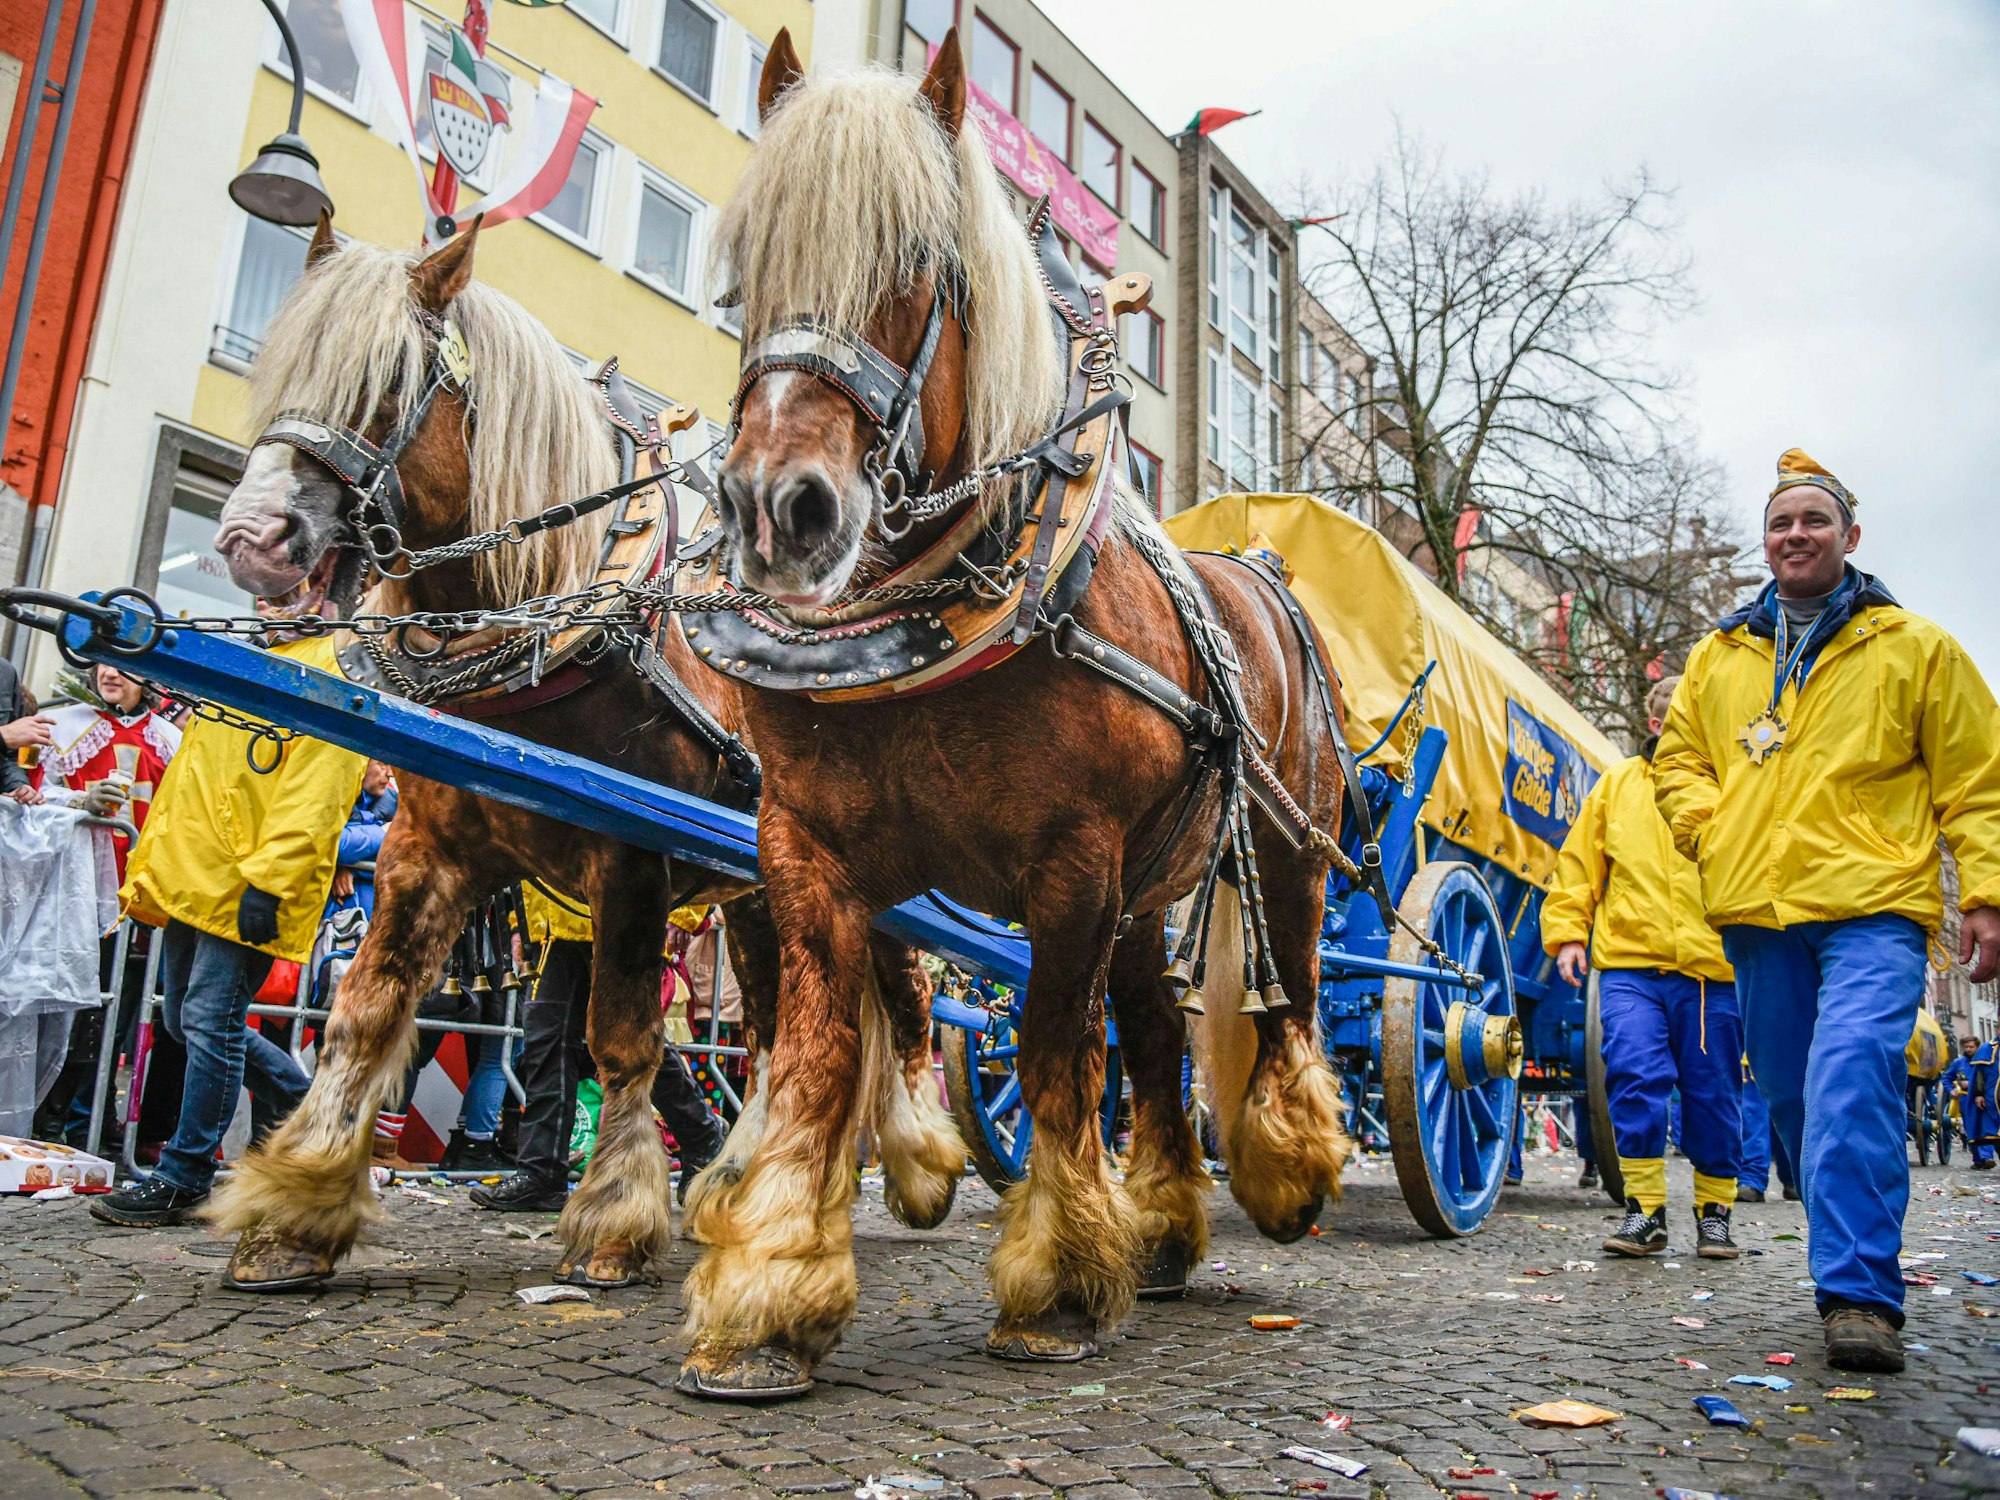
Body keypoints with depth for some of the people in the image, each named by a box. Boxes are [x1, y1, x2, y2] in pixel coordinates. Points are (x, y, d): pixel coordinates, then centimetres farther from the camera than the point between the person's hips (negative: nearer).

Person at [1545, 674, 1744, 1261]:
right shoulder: (1617, 783, 13)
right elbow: (1579, 864, 15)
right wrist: (1568, 932, 5)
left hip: (1712, 970, 0)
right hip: (1629, 966, 0)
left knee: (1713, 1093, 8)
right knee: (1635, 1077, -11)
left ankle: (1714, 1210, 24)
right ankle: (1644, 1209, 2)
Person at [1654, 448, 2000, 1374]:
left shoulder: (1915, 648, 6)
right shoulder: (1718, 658, 15)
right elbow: (1678, 760, 22)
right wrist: (1712, 832, 3)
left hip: (1873, 909, -4)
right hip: (1758, 913, 4)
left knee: (1849, 1082, -21)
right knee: (1792, 1099, 9)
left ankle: (1859, 1294, -17)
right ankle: (1860, 1262, 26)